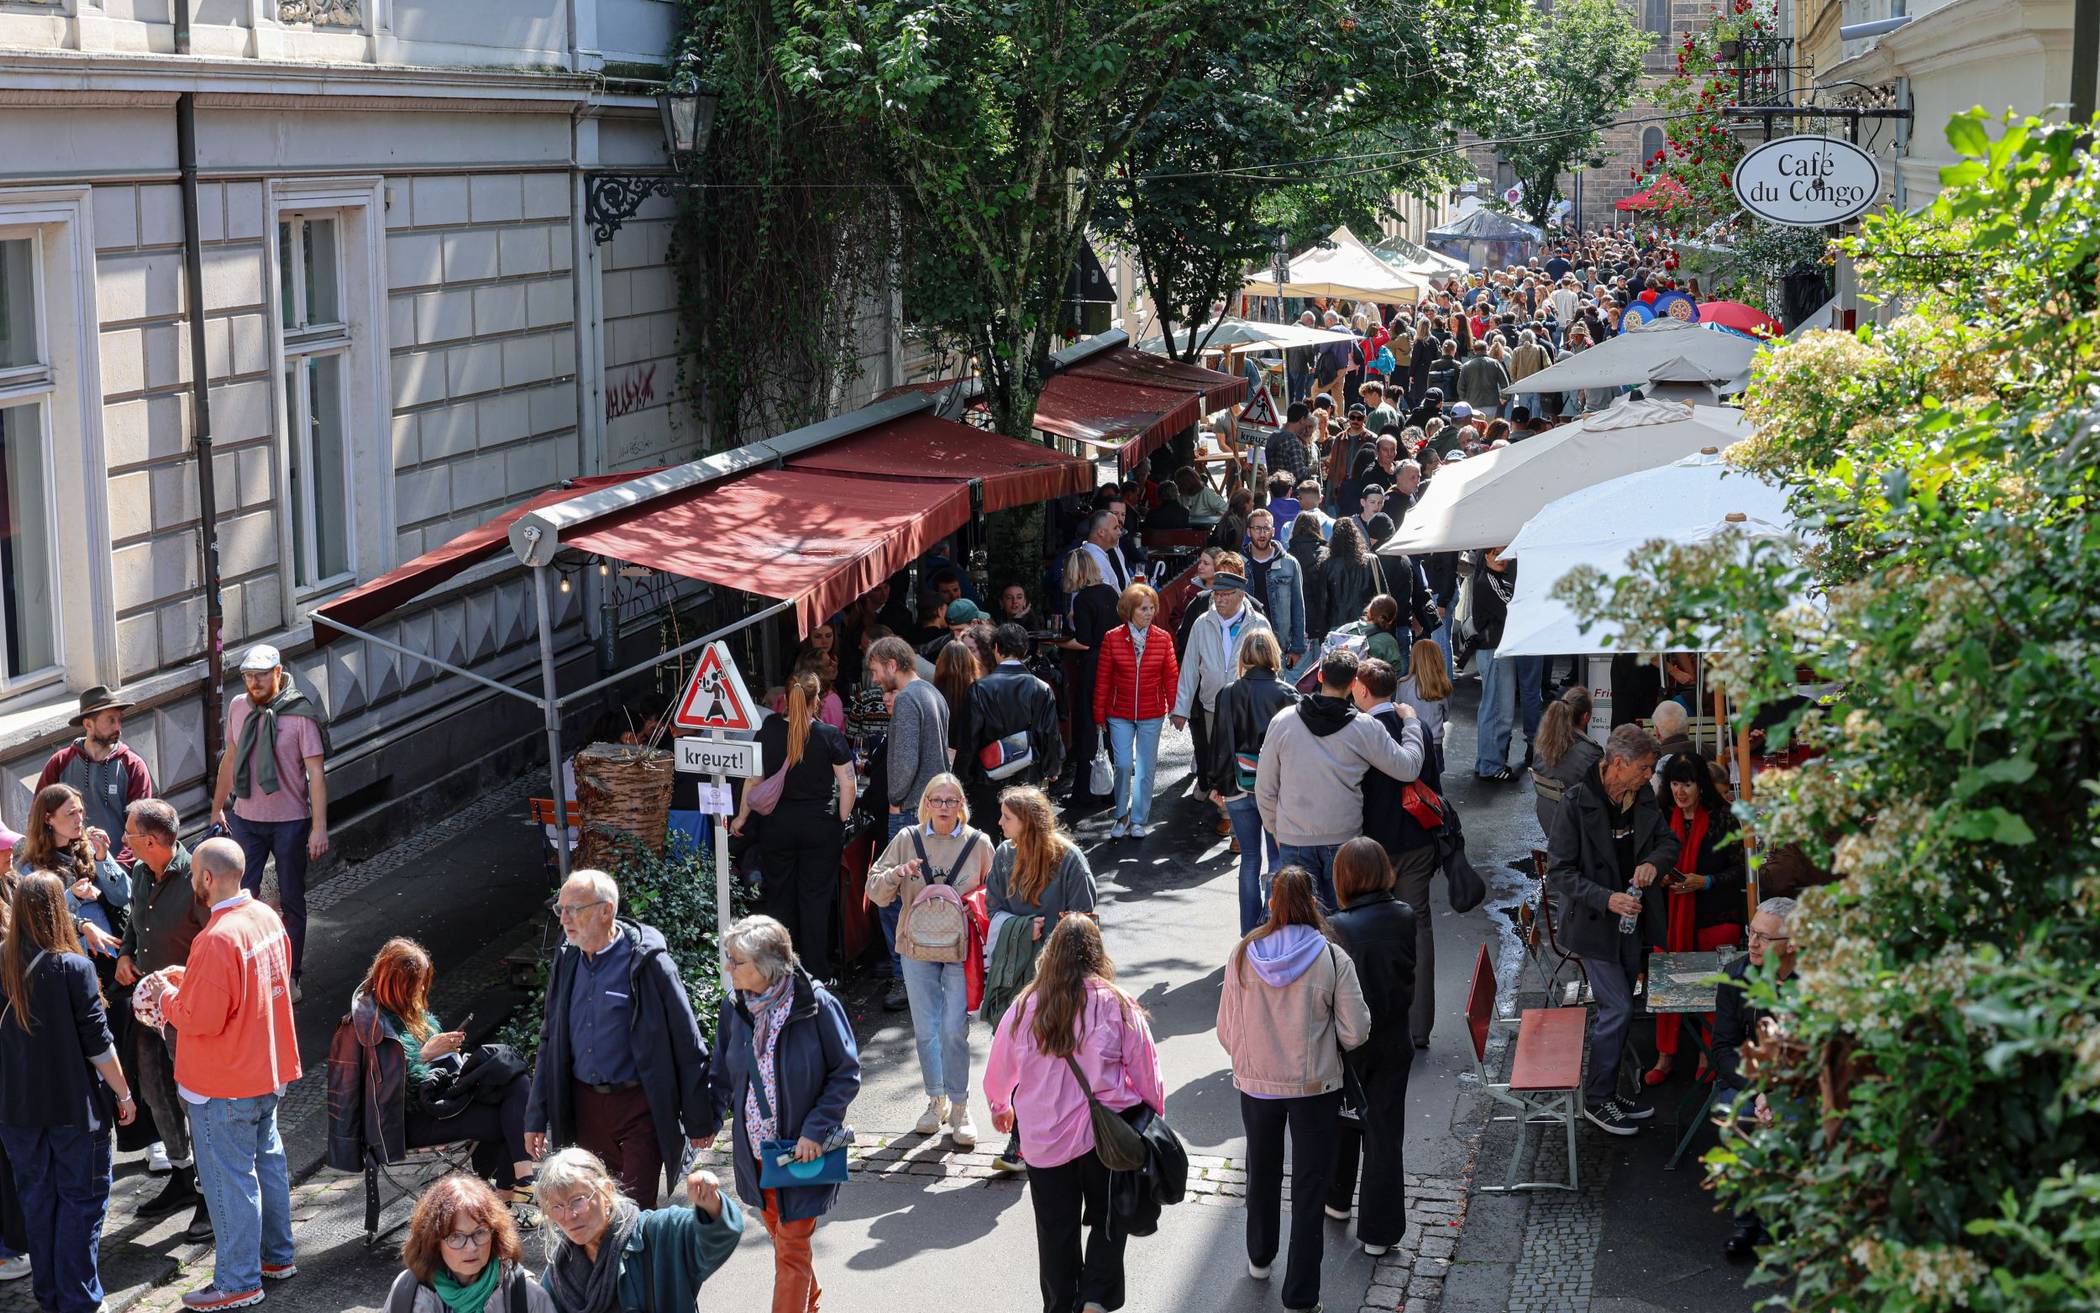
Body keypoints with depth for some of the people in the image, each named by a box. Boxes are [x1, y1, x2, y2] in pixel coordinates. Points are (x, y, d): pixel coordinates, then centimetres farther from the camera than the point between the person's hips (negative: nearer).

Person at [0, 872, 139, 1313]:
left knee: (37, 1199, 16)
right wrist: (124, 1095, -2)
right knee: (80, 1201, 7)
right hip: (75, 1107, -4)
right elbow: (97, 1044, -13)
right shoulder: (74, 968, -16)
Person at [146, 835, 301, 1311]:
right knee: (267, 1160, 21)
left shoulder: (217, 941, -28)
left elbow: (200, 1019, -25)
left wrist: (166, 994, -6)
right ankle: (277, 1255, 34)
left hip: (224, 1086, -9)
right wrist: (189, 978, 9)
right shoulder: (267, 918, 0)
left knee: (229, 1179, 3)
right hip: (268, 1071, 9)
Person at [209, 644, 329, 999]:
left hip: (290, 821, -3)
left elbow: (316, 772, -14)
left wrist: (319, 827, -18)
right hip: (246, 819, 3)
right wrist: (217, 809, 20)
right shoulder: (238, 707, 1)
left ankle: (291, 975, 19)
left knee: (291, 901, 8)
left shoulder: (301, 714, -13)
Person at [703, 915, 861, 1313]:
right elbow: (722, 1075, 7)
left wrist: (815, 1131, -19)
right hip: (755, 1148, 6)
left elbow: (846, 1075, -12)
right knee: (779, 1234, 21)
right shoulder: (735, 1008, -3)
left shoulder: (816, 1004, -18)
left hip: (803, 1149, -6)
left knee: (792, 1249, -1)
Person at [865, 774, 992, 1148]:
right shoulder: (906, 840, 1)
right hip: (917, 946, 2)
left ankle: (959, 1107, 7)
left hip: (961, 949, -2)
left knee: (954, 1030, -7)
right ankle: (936, 1100, 27)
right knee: (925, 1029, 9)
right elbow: (876, 893, 3)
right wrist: (896, 874, -17)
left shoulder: (978, 843, -1)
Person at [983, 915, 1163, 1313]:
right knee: (1107, 1220, 15)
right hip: (1105, 1135, -1)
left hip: (1042, 1138, 2)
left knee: (1055, 1230, 14)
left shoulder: (1024, 1008, -5)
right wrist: (1156, 1114, 15)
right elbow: (1147, 1073, -3)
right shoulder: (1118, 1007, -10)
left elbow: (997, 1071, 10)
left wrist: (999, 1107, 31)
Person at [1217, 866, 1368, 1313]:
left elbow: (1226, 1031, -4)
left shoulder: (1243, 956, -11)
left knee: (1262, 1174, 25)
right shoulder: (1332, 958, -16)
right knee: (1310, 1188, 8)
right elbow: (1355, 1032, -13)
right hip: (1316, 1087, -2)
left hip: (1256, 1085, 2)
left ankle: (1260, 1259, 46)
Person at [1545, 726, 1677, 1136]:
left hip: (1632, 921, 7)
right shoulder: (1576, 803, -18)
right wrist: (1606, 899, -27)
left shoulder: (1643, 797, 1)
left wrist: (1654, 862, -10)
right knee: (1618, 1010, -8)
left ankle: (1607, 1093, 26)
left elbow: (1668, 841, 13)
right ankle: (1597, 1100, 6)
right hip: (1594, 925, -7)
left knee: (1616, 1010, 14)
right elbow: (1559, 872, -16)